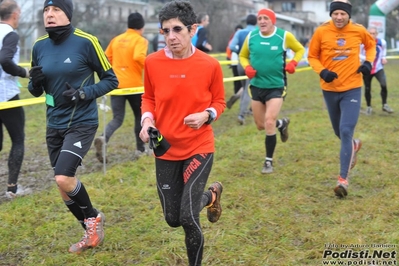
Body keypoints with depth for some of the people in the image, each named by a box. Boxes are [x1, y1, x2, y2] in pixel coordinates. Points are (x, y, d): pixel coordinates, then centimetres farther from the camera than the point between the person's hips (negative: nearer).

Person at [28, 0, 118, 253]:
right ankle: (92, 232, 33)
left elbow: (111, 80, -5)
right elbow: (36, 91, 12)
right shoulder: (39, 46, 3)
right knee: (65, 186, 11)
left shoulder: (86, 42, -12)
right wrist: (36, 82, -11)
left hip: (82, 123, -6)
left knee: (64, 178, -20)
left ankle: (93, 217, 9)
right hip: (54, 125, 6)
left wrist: (84, 94, -19)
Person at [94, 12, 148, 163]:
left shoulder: (116, 40, 10)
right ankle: (140, 149, 24)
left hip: (117, 84, 4)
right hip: (134, 85, -4)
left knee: (117, 118, 5)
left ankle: (103, 139, -25)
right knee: (140, 117, 17)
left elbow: (106, 59, 14)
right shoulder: (140, 40, -6)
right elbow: (139, 57, -24)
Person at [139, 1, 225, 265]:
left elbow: (219, 101, 2)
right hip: (166, 149, 3)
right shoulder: (152, 62, -7)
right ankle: (211, 195, 46)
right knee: (173, 219, 14)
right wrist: (147, 120, -11)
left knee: (187, 217, -14)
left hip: (199, 148, -3)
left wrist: (207, 115, -18)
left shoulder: (210, 65, -11)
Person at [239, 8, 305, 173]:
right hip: (256, 86, 4)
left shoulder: (284, 36, -8)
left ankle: (269, 161, 3)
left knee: (269, 123, -15)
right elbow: (243, 56, 13)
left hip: (276, 86, -4)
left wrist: (293, 63, -12)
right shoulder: (251, 37, -2)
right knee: (260, 125, 12)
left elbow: (300, 50, 7)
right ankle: (282, 123, 47)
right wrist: (247, 67, -9)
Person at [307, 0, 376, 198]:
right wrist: (322, 72, -17)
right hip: (329, 89, 2)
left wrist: (368, 62, -2)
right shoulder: (321, 31, -8)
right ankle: (354, 145, 54)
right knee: (339, 132, 17)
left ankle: (343, 180, -9)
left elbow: (371, 44, 16)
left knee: (346, 131, -14)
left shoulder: (358, 30, -5)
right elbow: (312, 56, 1)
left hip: (352, 89, -2)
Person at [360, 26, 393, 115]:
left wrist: (383, 58, -1)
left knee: (384, 85, -20)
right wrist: (366, 58, -22)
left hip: (378, 68, 0)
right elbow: (359, 54, -4)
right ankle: (369, 107, 28)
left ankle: (385, 105, -3)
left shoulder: (382, 42, -8)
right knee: (367, 88, 7)